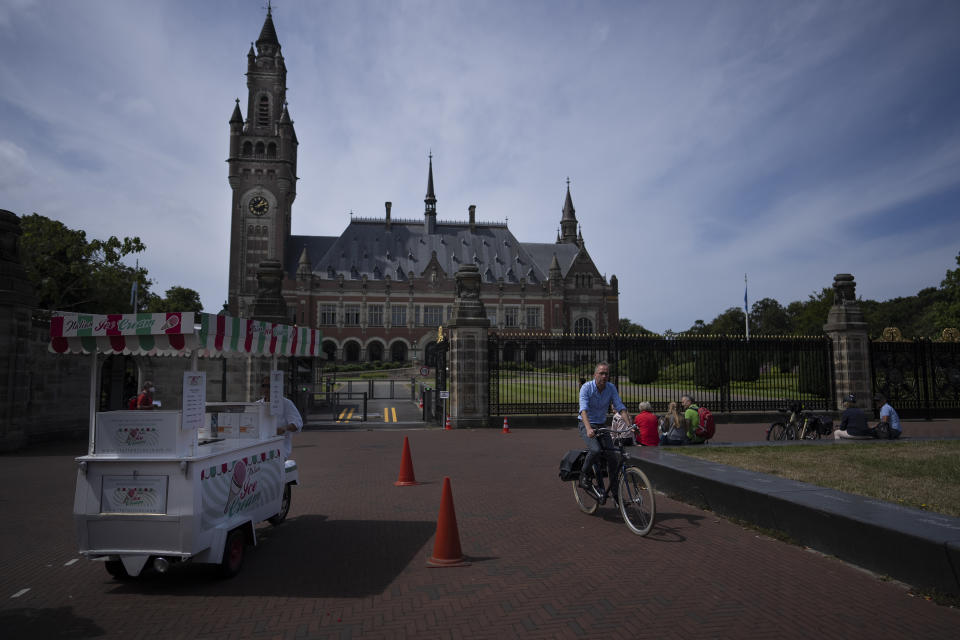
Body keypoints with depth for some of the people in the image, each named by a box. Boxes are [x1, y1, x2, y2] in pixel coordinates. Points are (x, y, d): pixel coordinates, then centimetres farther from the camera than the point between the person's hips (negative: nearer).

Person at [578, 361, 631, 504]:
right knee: (595, 450, -30)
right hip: (586, 425, -4)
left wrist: (629, 425, -25)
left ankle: (614, 491, 10)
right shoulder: (586, 387, -18)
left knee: (612, 457, -5)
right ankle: (583, 476, -5)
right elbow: (583, 409, -30)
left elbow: (620, 407, -10)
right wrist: (589, 428, -45)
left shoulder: (611, 388, -4)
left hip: (602, 425, 4)